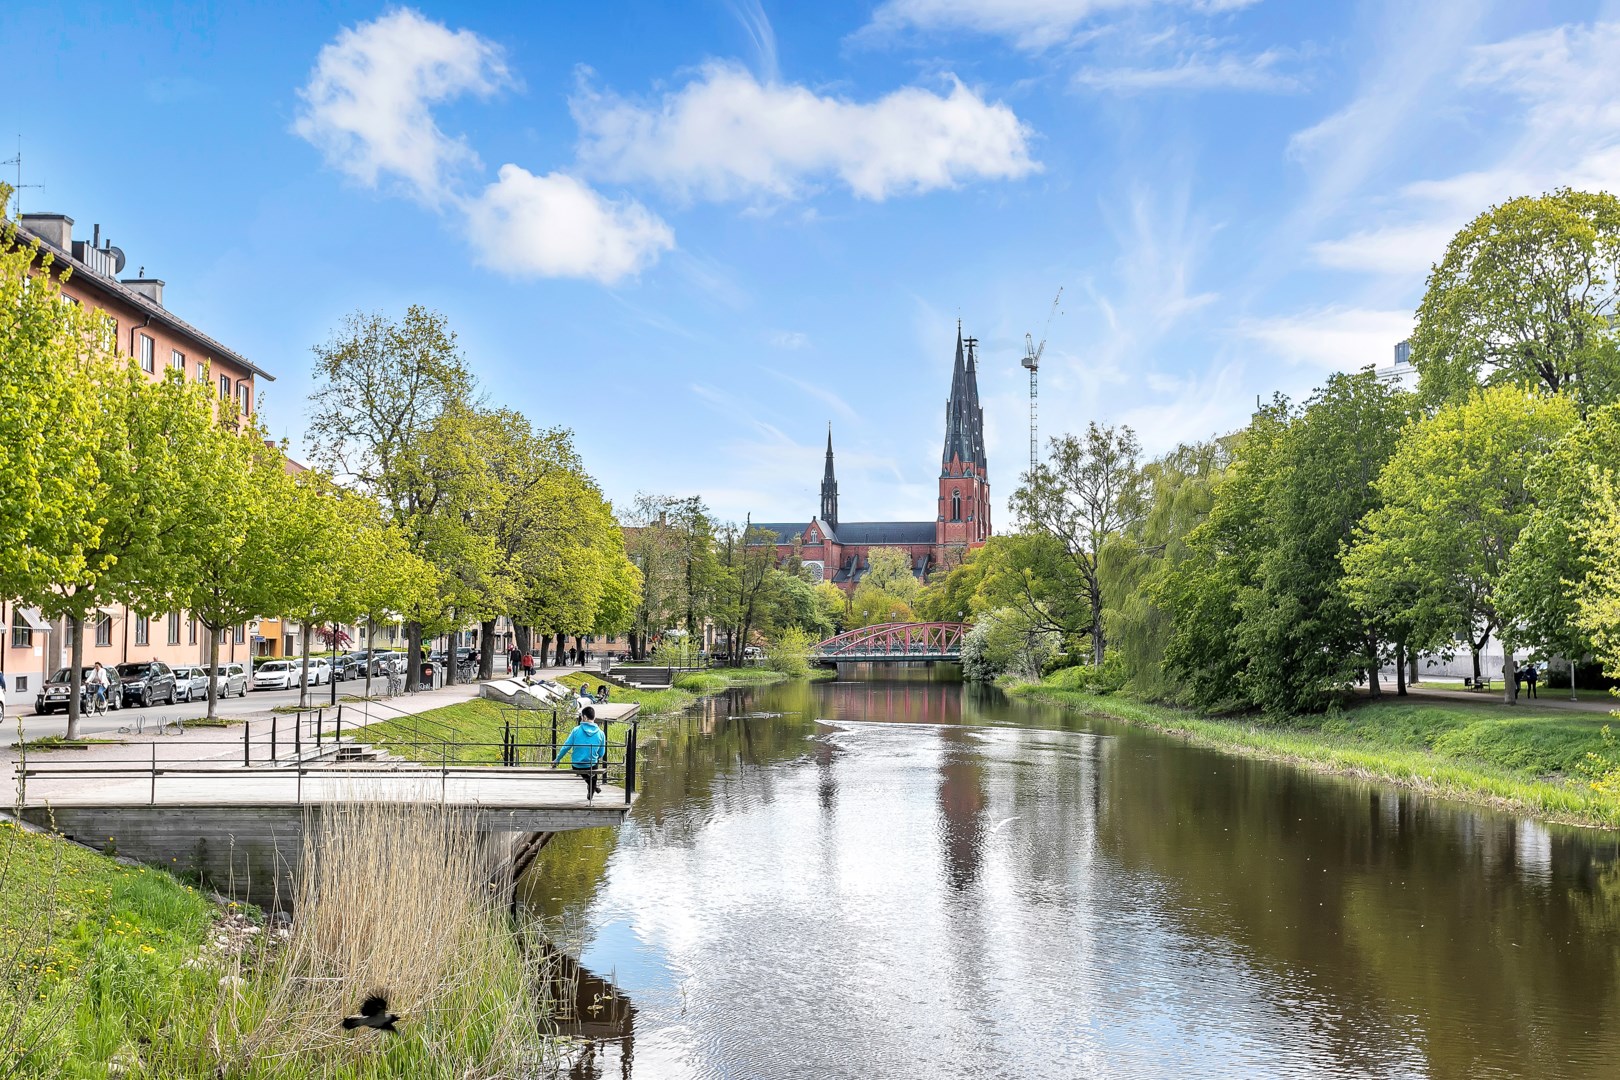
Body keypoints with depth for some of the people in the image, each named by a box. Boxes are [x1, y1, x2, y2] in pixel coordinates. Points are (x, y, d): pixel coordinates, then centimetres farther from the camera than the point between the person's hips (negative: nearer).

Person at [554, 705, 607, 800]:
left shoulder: (576, 730, -13)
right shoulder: (600, 733, -9)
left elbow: (566, 747, -8)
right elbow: (601, 754, 0)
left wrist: (557, 760, 7)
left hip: (576, 766, -1)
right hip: (592, 766, 1)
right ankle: (590, 794, 49)